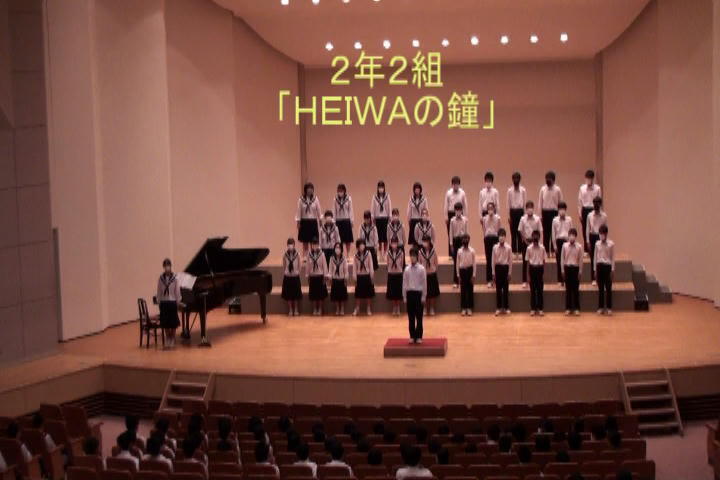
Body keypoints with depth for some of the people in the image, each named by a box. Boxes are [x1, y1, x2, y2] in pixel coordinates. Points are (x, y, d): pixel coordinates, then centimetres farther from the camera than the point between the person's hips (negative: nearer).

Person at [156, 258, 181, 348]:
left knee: (173, 323, 4)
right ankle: (168, 340, 17)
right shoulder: (161, 278, -1)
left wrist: (177, 302, -3)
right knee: (165, 323, 6)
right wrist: (158, 301, 3)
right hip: (163, 303, 2)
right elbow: (159, 292, 4)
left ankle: (172, 340, 17)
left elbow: (177, 292, -4)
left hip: (172, 302, -2)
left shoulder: (175, 278, -9)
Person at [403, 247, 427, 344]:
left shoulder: (421, 269, -4)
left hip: (418, 293, -2)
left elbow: (424, 283, -2)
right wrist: (405, 298, 4)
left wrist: (423, 297, -5)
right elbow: (404, 284, 7)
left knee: (419, 317, 2)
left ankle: (419, 337, 10)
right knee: (411, 317, 7)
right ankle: (412, 336, 15)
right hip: (409, 293, 2)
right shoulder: (407, 269, 3)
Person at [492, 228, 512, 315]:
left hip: (505, 267, -1)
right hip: (498, 267, 1)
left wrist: (510, 273, -4)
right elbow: (493, 260, 3)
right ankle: (498, 308, 12)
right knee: (498, 289, 5)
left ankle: (506, 308, 11)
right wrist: (493, 273, 0)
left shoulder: (508, 248, -4)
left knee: (506, 288, 3)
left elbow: (510, 260, -2)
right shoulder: (495, 247, 0)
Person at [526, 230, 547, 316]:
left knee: (540, 290, 3)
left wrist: (543, 273, 0)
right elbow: (528, 260, 2)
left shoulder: (542, 247, -1)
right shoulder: (529, 248, -1)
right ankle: (533, 308, 9)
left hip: (540, 268, 0)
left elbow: (544, 260, 3)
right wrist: (529, 273, -2)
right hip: (532, 268, 0)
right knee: (532, 290, 4)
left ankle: (540, 309, 9)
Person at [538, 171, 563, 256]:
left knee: (554, 232, -1)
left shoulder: (557, 189, -1)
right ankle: (546, 250, 6)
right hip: (545, 211, 1)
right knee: (545, 232, 2)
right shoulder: (543, 189, 3)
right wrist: (540, 214, 2)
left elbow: (560, 202, 3)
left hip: (554, 212, -1)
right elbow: (540, 202, 6)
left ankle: (553, 250, 5)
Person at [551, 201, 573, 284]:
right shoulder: (555, 220, -1)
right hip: (559, 241, 0)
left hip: (567, 240, 0)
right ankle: (560, 280, 13)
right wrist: (554, 244, -1)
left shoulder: (569, 220, 0)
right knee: (559, 261, 4)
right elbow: (553, 233, 2)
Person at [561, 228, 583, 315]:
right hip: (567, 268, 1)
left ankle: (576, 308, 10)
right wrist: (562, 270, 0)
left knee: (576, 289, 3)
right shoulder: (565, 246, -1)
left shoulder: (579, 247, -3)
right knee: (568, 289, 6)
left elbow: (580, 260, 0)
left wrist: (580, 271, -2)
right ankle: (568, 308, 12)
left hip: (575, 268, -1)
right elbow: (562, 258, 3)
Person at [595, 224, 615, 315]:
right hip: (599, 266, 2)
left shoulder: (611, 244, -3)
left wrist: (612, 269, -5)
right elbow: (596, 256, 9)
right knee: (600, 288, 6)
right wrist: (595, 269, 6)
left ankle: (609, 308, 6)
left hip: (608, 266, -2)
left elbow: (613, 257, -2)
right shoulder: (597, 244, 5)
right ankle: (600, 307, 12)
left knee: (608, 288, 0)